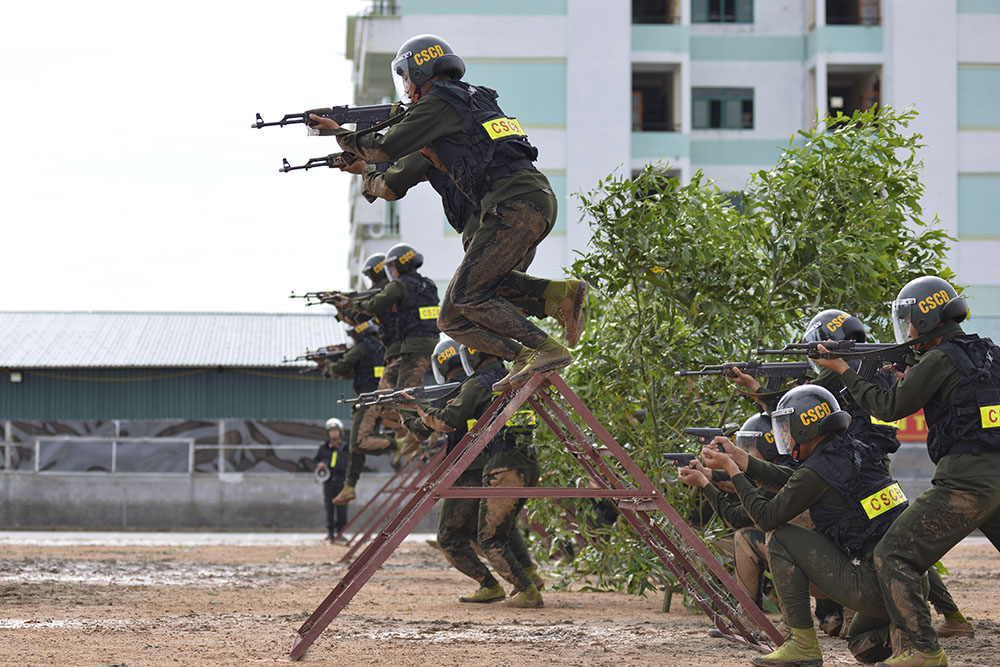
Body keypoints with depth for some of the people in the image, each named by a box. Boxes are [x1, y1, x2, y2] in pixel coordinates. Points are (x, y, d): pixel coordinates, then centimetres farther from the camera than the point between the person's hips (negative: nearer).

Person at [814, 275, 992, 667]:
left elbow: (890, 408, -3)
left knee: (893, 557, -4)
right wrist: (904, 378, 20)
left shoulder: (941, 359, -8)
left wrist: (844, 371, 6)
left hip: (965, 483, -8)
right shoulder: (988, 353, 17)